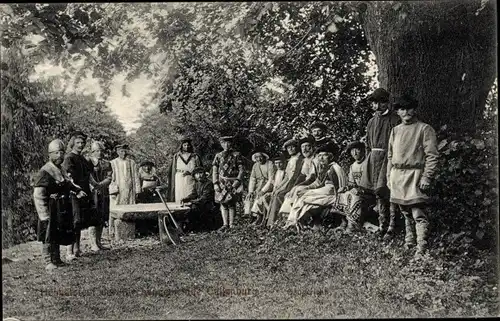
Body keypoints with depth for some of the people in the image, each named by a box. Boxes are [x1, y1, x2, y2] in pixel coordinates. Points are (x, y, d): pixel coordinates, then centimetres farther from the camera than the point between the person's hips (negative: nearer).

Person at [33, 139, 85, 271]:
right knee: (49, 236, -1)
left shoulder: (62, 170, 12)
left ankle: (57, 259, 28)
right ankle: (48, 262, 9)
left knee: (58, 235, 17)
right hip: (51, 209, -9)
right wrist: (44, 215, -21)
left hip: (63, 209, 9)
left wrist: (77, 190, 10)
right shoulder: (44, 172, -15)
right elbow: (38, 196, -18)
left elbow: (68, 184, 30)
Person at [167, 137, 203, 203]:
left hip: (190, 181, 0)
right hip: (179, 182, 1)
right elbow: (172, 170, 12)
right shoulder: (176, 156, 11)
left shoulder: (195, 156, 9)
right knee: (180, 198, -6)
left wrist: (190, 172, -9)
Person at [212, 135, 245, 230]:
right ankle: (225, 224, 1)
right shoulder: (218, 156, 9)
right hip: (222, 183, 2)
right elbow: (215, 171, 7)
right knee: (223, 203, -2)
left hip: (233, 183, -2)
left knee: (231, 204, -1)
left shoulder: (237, 155, 3)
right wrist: (215, 184, -2)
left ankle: (231, 225, 3)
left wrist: (237, 180, -12)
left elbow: (241, 169, 1)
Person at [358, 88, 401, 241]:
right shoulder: (372, 121, 15)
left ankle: (391, 227, -2)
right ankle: (382, 225, 20)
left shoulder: (395, 120, -5)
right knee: (378, 193, 10)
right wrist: (368, 161, 16)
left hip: (388, 158, -6)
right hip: (374, 159, 6)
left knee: (388, 192, -9)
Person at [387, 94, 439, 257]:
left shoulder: (424, 129, -2)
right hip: (397, 176, 6)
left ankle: (421, 248, -9)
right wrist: (389, 176, 14)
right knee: (405, 212, 14)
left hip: (414, 175, -6)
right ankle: (409, 242, 26)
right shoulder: (395, 130, 15)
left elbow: (432, 156, -7)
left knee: (418, 214, -10)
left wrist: (426, 177, -14)